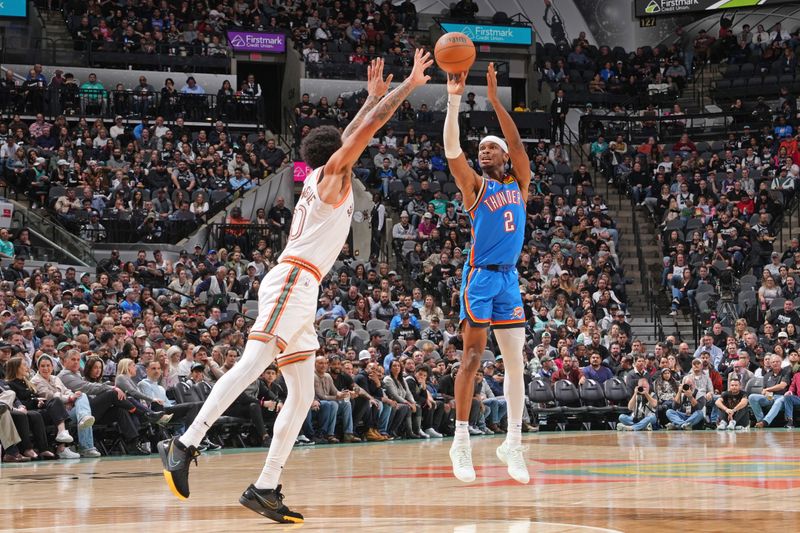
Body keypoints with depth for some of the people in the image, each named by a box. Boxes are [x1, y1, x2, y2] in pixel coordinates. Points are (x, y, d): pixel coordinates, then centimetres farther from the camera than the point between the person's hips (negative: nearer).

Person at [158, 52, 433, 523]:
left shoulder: (326, 177, 26)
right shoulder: (333, 172, 4)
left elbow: (354, 131, 42)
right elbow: (370, 127, 0)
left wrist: (375, 95, 44)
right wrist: (409, 85, 8)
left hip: (301, 290, 10)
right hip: (293, 281, -10)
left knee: (302, 397, 5)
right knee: (253, 364, -24)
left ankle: (266, 489, 0)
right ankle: (184, 446, -34)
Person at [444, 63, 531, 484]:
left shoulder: (519, 183, 11)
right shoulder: (475, 186, 1)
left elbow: (517, 144, -3)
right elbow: (451, 150, -14)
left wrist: (494, 100, -9)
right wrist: (454, 100, -22)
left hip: (509, 276, 4)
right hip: (481, 276, -4)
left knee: (515, 359, 5)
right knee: (473, 357, -8)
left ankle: (513, 442, 11)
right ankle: (461, 442, -8)